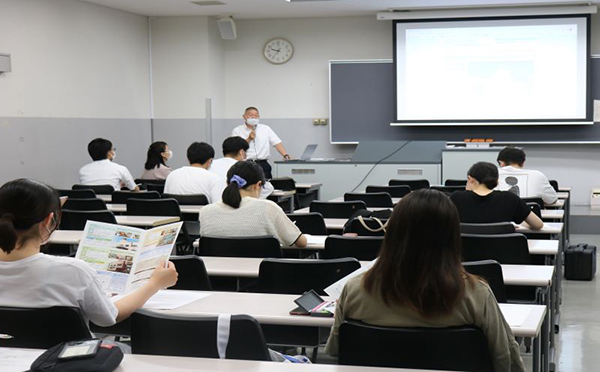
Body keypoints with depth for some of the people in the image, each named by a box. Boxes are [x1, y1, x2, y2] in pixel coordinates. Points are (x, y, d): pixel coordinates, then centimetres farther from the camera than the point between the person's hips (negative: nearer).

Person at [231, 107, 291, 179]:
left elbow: (277, 143, 6)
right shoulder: (237, 131, 6)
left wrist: (286, 156, -9)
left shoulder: (266, 129, 14)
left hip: (263, 164, 2)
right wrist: (249, 139, -10)